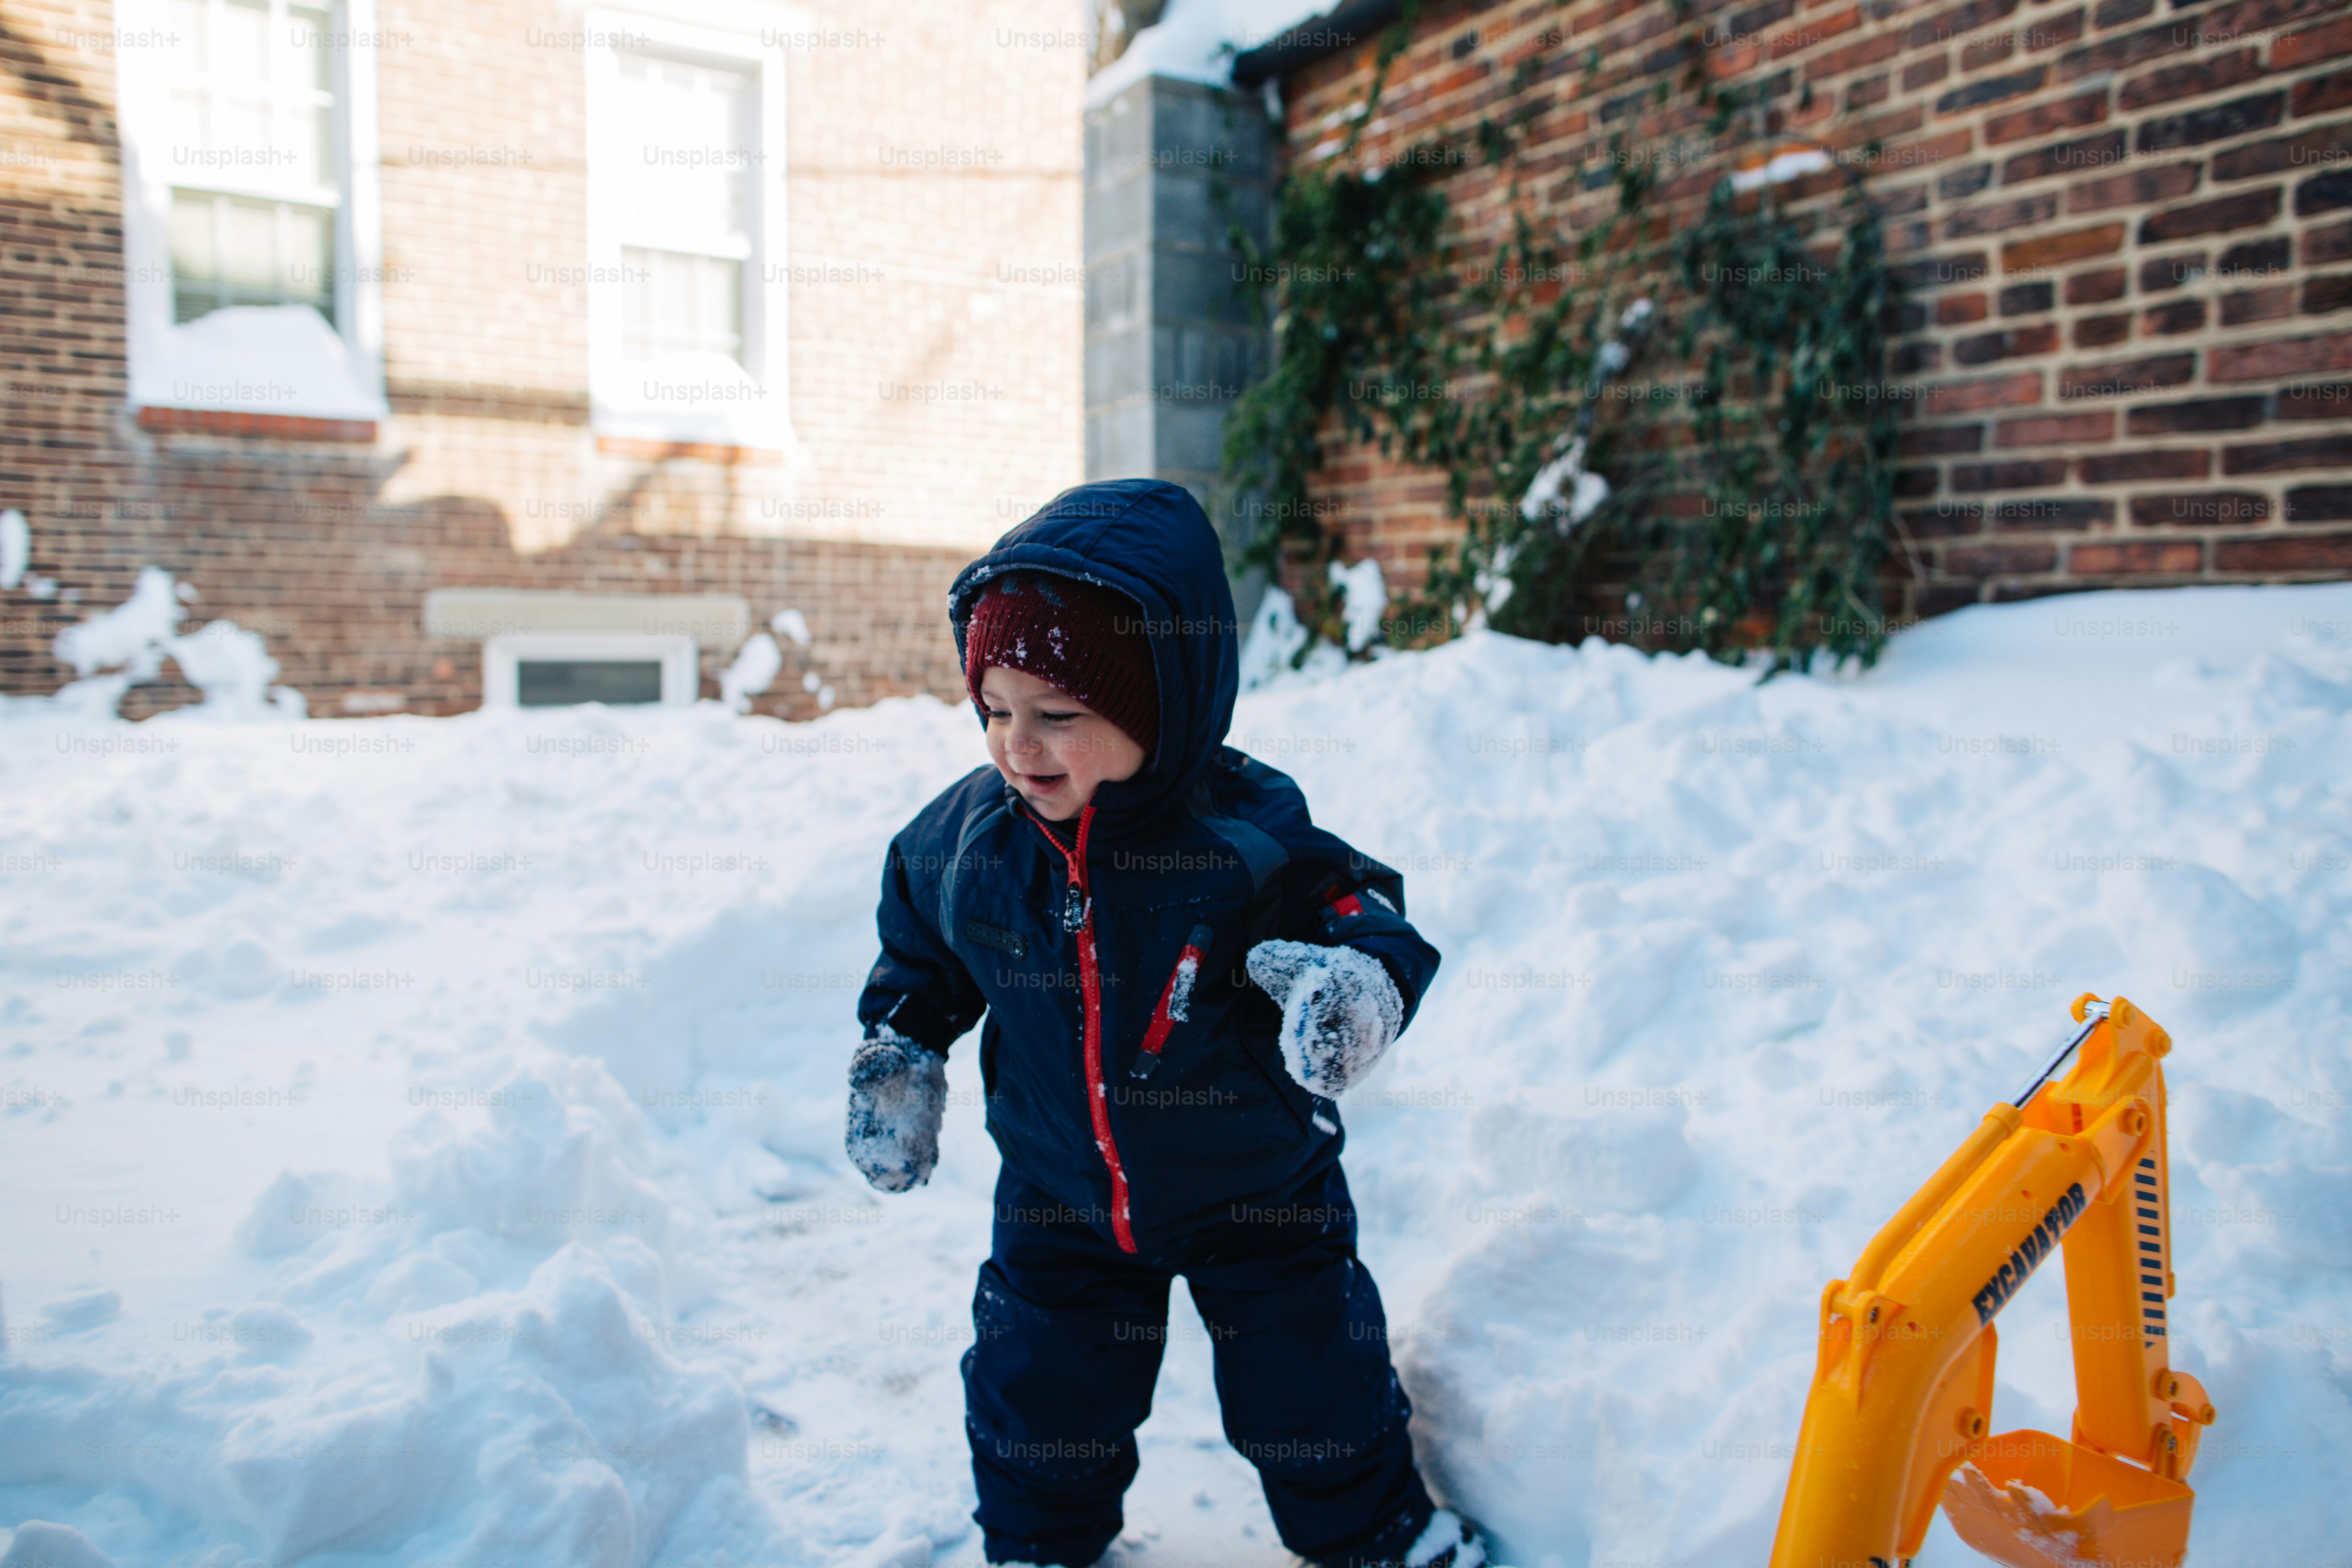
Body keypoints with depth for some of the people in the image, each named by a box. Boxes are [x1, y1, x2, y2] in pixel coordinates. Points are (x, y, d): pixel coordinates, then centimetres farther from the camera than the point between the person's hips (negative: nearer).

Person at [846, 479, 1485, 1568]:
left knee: (1315, 1395, 14)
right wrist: (897, 1055, -2)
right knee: (1038, 1400, 16)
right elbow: (920, 948, 5)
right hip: (1058, 1202, 3)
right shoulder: (967, 836, -14)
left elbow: (1354, 905, -18)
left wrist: (1354, 975, -39)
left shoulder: (1246, 834, -26)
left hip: (1259, 1193, -2)